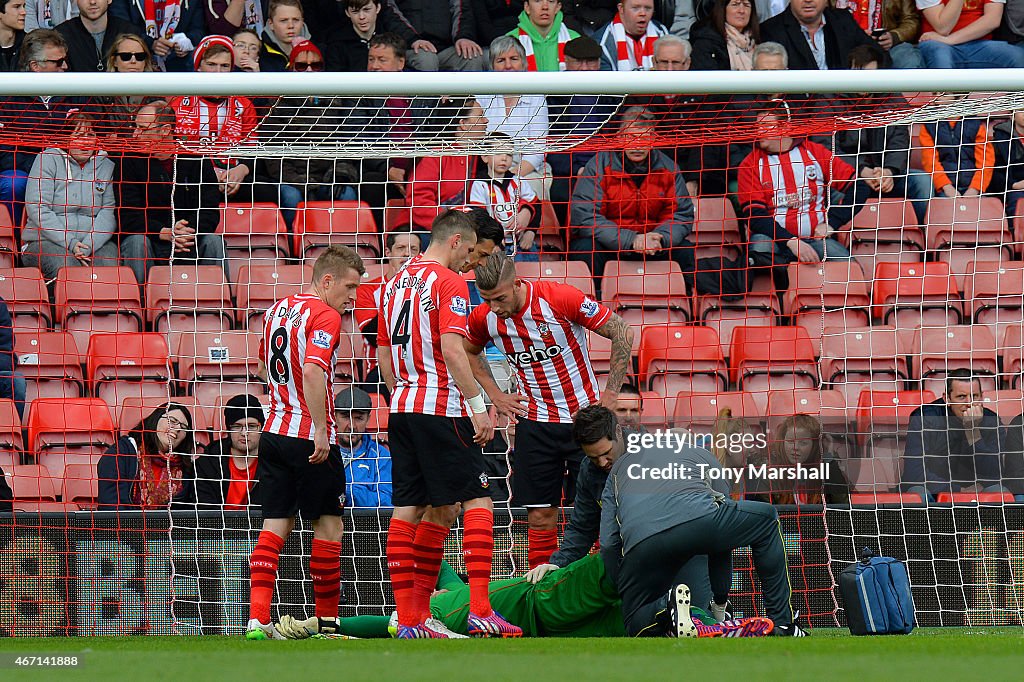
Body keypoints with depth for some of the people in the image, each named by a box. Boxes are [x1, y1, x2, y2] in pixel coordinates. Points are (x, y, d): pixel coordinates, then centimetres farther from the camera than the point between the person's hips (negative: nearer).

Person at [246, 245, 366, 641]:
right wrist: (321, 433, -24)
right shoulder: (325, 316, -13)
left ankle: (257, 619, -8)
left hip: (275, 430, 7)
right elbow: (313, 372, -26)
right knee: (328, 524, 6)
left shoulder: (278, 310, 14)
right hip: (309, 437, -7)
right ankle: (326, 621, 12)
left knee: (274, 527, 4)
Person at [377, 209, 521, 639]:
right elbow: (452, 350, -18)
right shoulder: (448, 282, -9)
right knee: (477, 501, -6)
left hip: (403, 408, 8)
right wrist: (477, 406, -17)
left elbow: (383, 354, 20)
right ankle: (480, 612, -16)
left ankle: (410, 618, 6)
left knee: (409, 508, 8)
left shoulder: (395, 283, 16)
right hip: (442, 408, -8)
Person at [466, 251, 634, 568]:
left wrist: (609, 396, -10)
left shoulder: (561, 299, -20)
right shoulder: (484, 318, -7)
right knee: (540, 515, 0)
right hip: (534, 423, 3)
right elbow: (469, 352, 18)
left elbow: (623, 334, -12)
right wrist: (495, 396, 7)